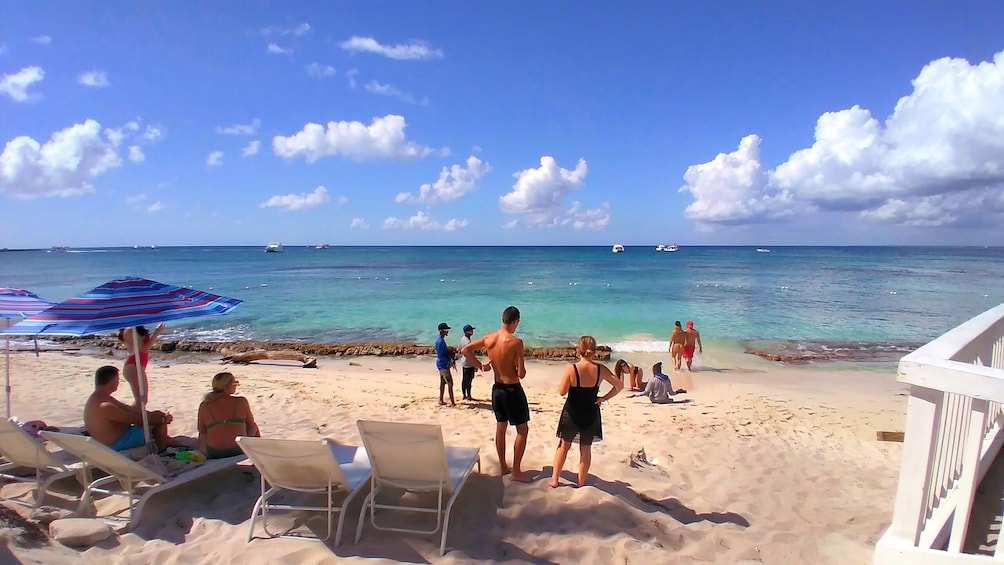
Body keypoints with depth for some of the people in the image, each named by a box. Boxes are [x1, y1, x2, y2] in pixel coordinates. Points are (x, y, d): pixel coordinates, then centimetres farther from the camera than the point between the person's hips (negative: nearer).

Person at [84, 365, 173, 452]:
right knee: (159, 422, -9)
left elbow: (128, 408, 7)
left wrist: (151, 413, -2)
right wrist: (163, 419, -14)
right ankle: (162, 452, 8)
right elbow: (137, 420, -24)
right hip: (117, 445, -10)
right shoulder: (105, 407, -30)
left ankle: (166, 440, 34)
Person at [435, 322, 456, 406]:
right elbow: (441, 356, -23)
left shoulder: (439, 339, 10)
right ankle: (452, 402, -1)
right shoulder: (440, 341, -21)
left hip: (441, 365, 10)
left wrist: (450, 353, 4)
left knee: (442, 383, 15)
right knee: (450, 384, -5)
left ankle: (441, 401, 21)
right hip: (444, 365, -10)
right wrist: (450, 362, -19)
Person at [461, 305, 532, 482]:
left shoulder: (489, 338, -3)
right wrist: (521, 368, 2)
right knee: (522, 430, 7)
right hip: (513, 390, -6)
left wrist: (480, 366, 11)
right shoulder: (516, 342, -22)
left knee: (500, 428, 17)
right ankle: (516, 472, 10)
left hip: (497, 388, 7)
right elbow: (521, 374, -20)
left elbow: (465, 350, 6)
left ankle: (503, 467, 29)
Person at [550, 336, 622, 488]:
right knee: (586, 449, 16)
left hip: (572, 414, -1)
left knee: (564, 445, 18)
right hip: (591, 415, 2)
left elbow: (562, 391, -16)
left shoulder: (571, 369, -19)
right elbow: (619, 386, -4)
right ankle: (581, 483, 26)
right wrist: (604, 398, 0)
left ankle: (554, 479, 22)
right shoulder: (601, 369, -10)